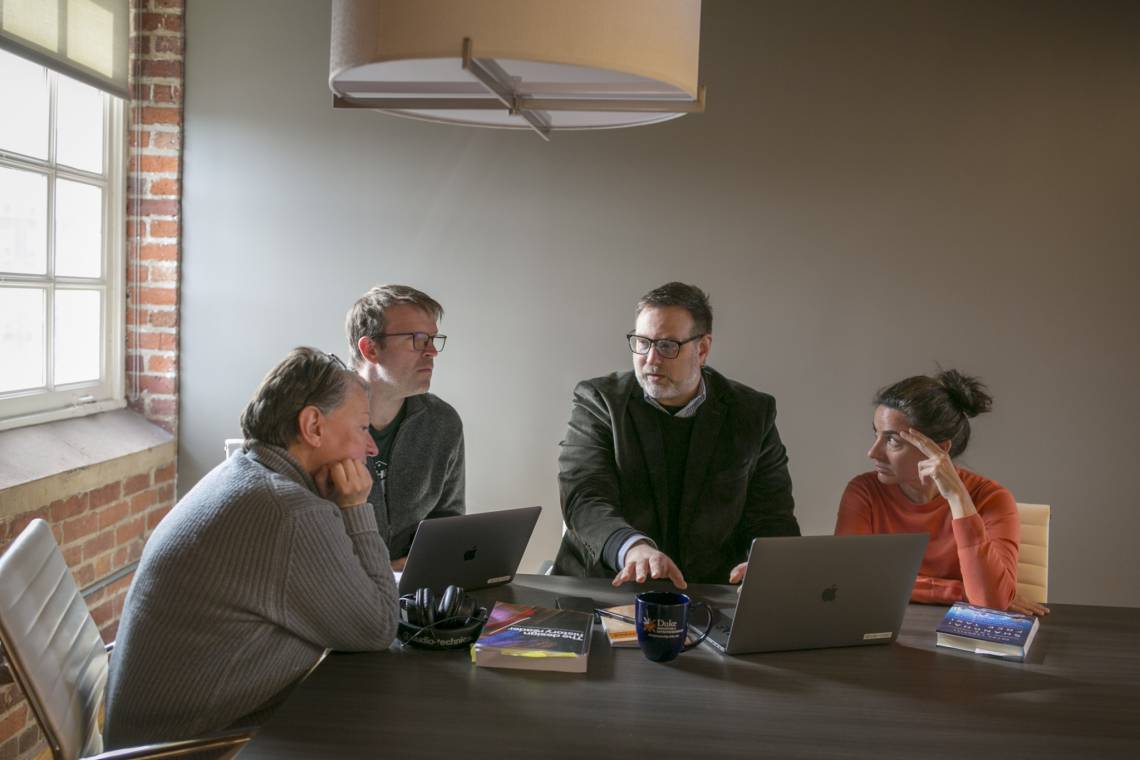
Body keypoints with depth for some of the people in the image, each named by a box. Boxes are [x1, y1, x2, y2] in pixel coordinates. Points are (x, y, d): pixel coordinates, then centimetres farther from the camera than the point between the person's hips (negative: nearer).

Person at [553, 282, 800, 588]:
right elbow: (584, 500, -15)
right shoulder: (598, 401, -1)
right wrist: (633, 547, -36)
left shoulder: (752, 413, 5)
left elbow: (772, 520, 6)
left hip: (709, 595, 3)